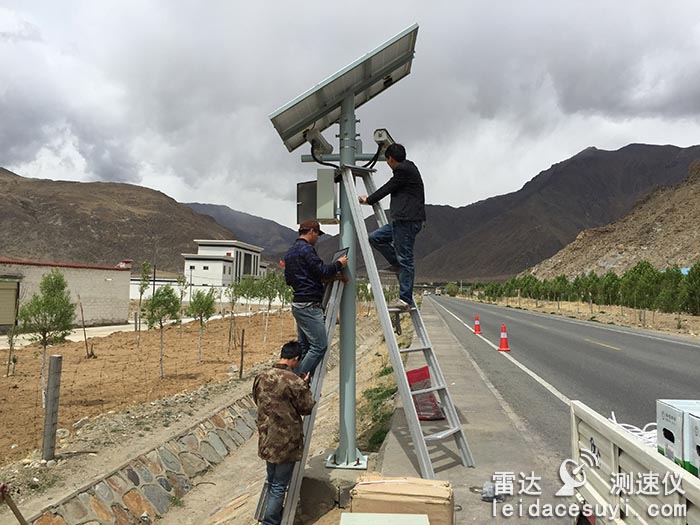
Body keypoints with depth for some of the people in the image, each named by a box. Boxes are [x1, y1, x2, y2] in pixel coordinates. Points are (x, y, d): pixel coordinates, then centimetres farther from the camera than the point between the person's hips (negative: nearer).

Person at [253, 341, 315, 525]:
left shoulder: (261, 377, -1)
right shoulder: (294, 382, -21)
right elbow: (307, 408, -11)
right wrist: (305, 386, 1)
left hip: (266, 440, 7)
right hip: (286, 442, -7)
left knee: (272, 481, 24)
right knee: (279, 486, 5)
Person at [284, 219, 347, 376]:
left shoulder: (290, 252, 19)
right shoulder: (306, 249, -11)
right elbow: (322, 271, -17)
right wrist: (339, 264, -2)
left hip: (297, 304, 10)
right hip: (309, 304, -10)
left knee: (304, 348, 12)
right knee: (320, 345, -8)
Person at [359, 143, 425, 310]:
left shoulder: (403, 170, -10)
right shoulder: (409, 167, 20)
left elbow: (387, 189, 0)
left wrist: (368, 200, 13)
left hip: (407, 220, -10)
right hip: (403, 220, 10)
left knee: (405, 259, -8)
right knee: (375, 237, 12)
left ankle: (405, 299, -4)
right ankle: (397, 264, 20)